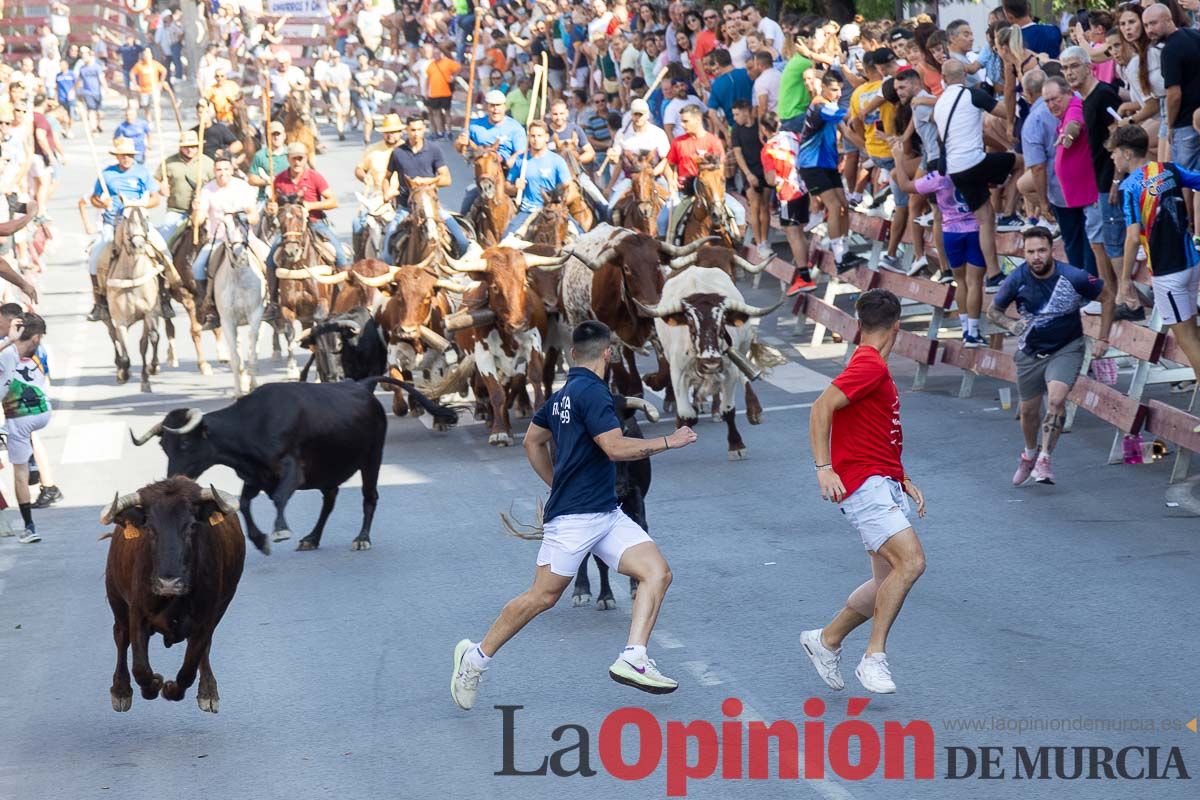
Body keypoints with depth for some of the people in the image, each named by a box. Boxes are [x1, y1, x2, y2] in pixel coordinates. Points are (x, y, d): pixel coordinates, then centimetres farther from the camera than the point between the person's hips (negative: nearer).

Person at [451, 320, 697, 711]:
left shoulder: (564, 394, 14)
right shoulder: (591, 391, -15)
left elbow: (533, 441, 25)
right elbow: (615, 447, -23)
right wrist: (668, 442, -13)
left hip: (607, 514, 10)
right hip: (574, 517, -10)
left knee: (657, 572, -5)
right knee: (542, 597, -1)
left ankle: (632, 659, -12)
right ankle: (475, 657, 15)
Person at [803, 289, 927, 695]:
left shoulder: (875, 367, 19)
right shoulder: (870, 365, -12)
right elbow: (821, 408, -20)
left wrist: (902, 481, 23)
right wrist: (824, 468, -26)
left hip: (884, 485, 10)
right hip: (864, 483, -10)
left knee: (889, 580, 8)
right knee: (911, 561, -21)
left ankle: (826, 640, 22)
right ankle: (874, 658, -17)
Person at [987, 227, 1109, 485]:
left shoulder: (1073, 277, -20)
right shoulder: (1017, 279, -15)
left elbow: (1109, 297, -3)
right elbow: (993, 311, 1)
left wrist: (1103, 338, -5)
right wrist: (1011, 325, -21)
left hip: (1066, 348, -3)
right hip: (1030, 352, 3)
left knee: (1056, 399, -26)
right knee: (1028, 410, 14)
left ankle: (1044, 460, -14)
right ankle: (1029, 454, 44)